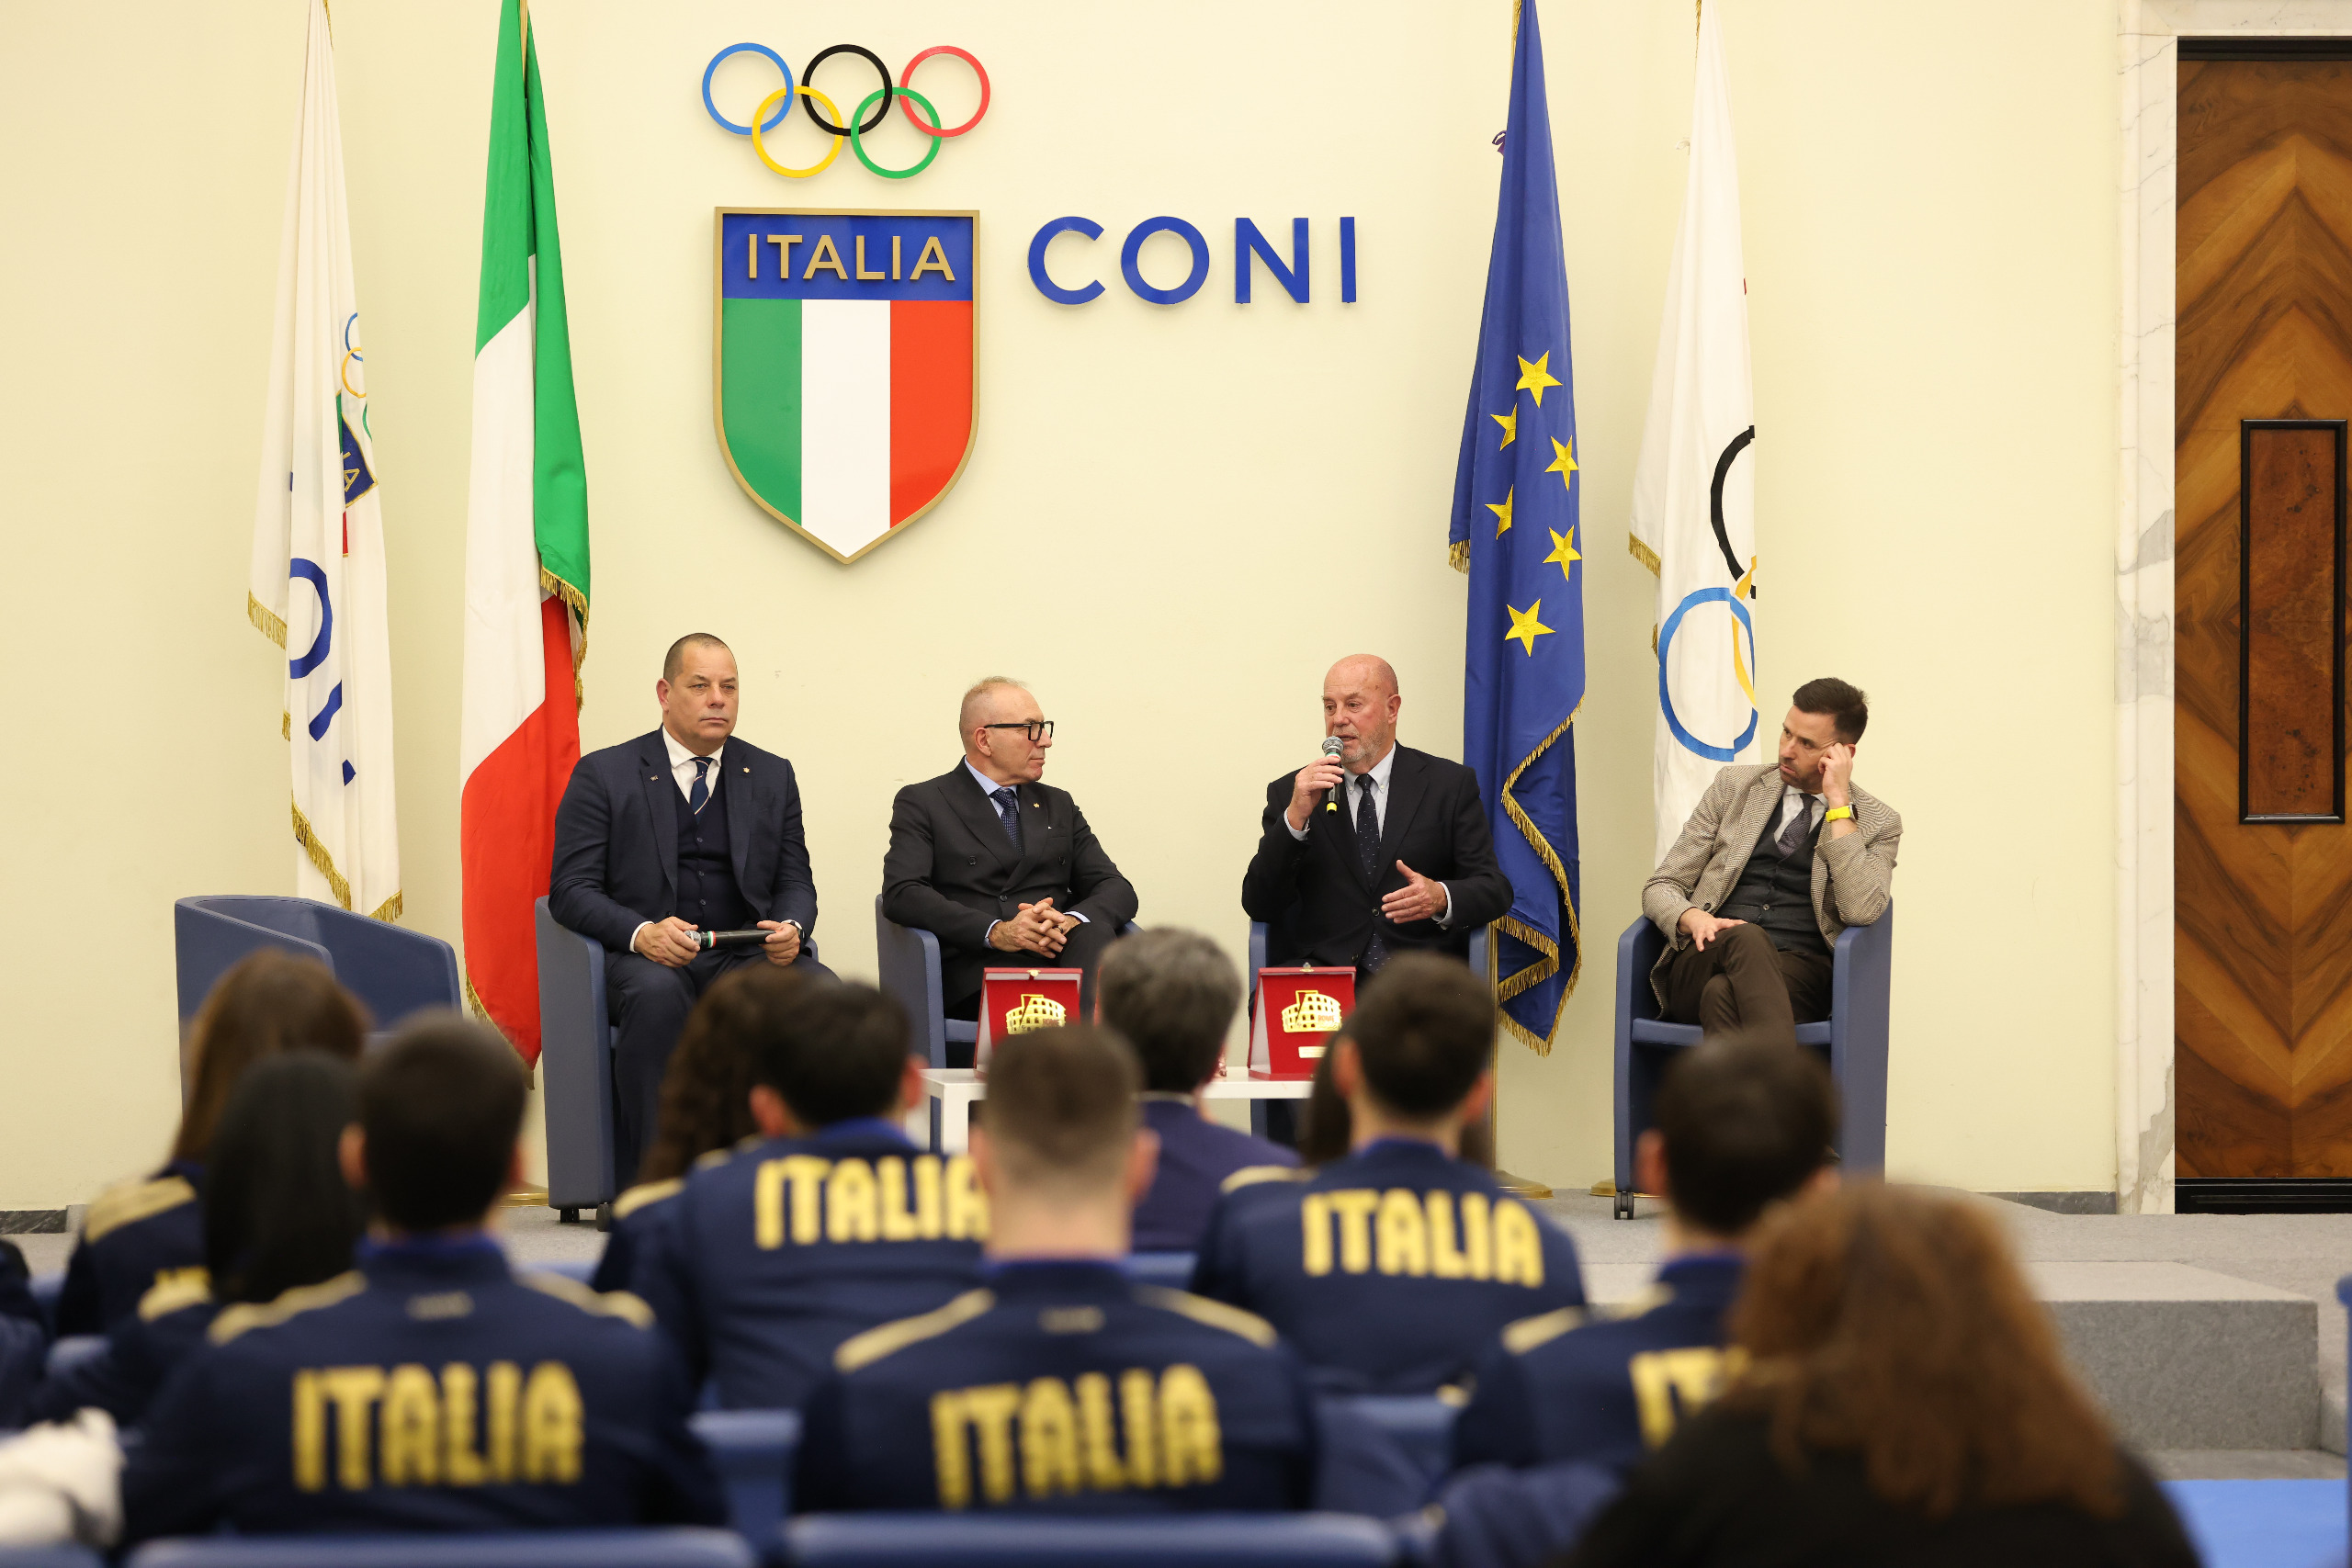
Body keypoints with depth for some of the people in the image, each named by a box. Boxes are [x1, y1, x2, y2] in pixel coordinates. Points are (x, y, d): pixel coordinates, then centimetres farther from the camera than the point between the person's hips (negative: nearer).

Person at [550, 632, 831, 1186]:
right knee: (657, 993, -39)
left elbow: (795, 882, 15)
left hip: (751, 956, 3)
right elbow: (570, 890, -1)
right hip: (644, 956, -3)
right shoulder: (604, 776, 6)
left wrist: (791, 928, -11)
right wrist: (642, 933, -21)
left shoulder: (772, 776, 17)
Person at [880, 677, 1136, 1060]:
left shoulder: (1058, 806, 27)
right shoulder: (922, 803, 11)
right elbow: (902, 895, -5)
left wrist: (1073, 921, -10)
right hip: (976, 971, -3)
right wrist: (996, 931, -19)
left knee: (1094, 929, -36)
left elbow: (1117, 890, 16)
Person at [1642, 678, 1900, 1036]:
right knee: (1745, 936, -37)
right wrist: (1693, 919, -11)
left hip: (1797, 977, -2)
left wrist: (1838, 803, -7)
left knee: (1723, 996, -38)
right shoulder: (1735, 785, 17)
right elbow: (1661, 886, 15)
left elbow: (1860, 911, -11)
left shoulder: (1878, 823, 10)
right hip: (1703, 963, 2)